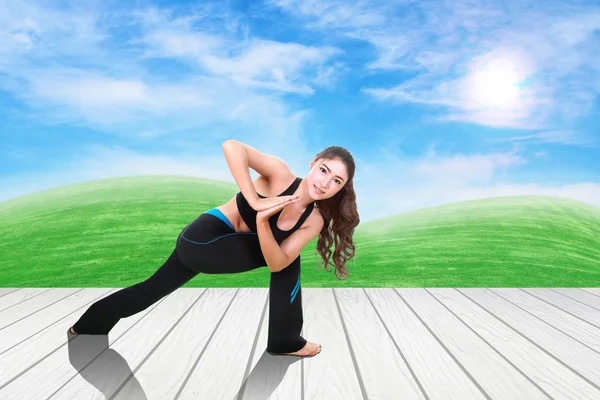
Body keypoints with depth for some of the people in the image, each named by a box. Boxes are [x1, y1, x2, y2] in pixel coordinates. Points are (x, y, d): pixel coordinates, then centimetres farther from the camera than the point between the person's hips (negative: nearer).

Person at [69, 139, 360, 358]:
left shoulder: (314, 220, -4)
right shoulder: (280, 174, -20)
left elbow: (276, 263, -15)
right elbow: (231, 147, -33)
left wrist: (262, 221, -32)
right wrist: (255, 201, -36)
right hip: (203, 238, -7)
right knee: (289, 260, -13)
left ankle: (86, 327, 50)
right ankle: (284, 341, 7)